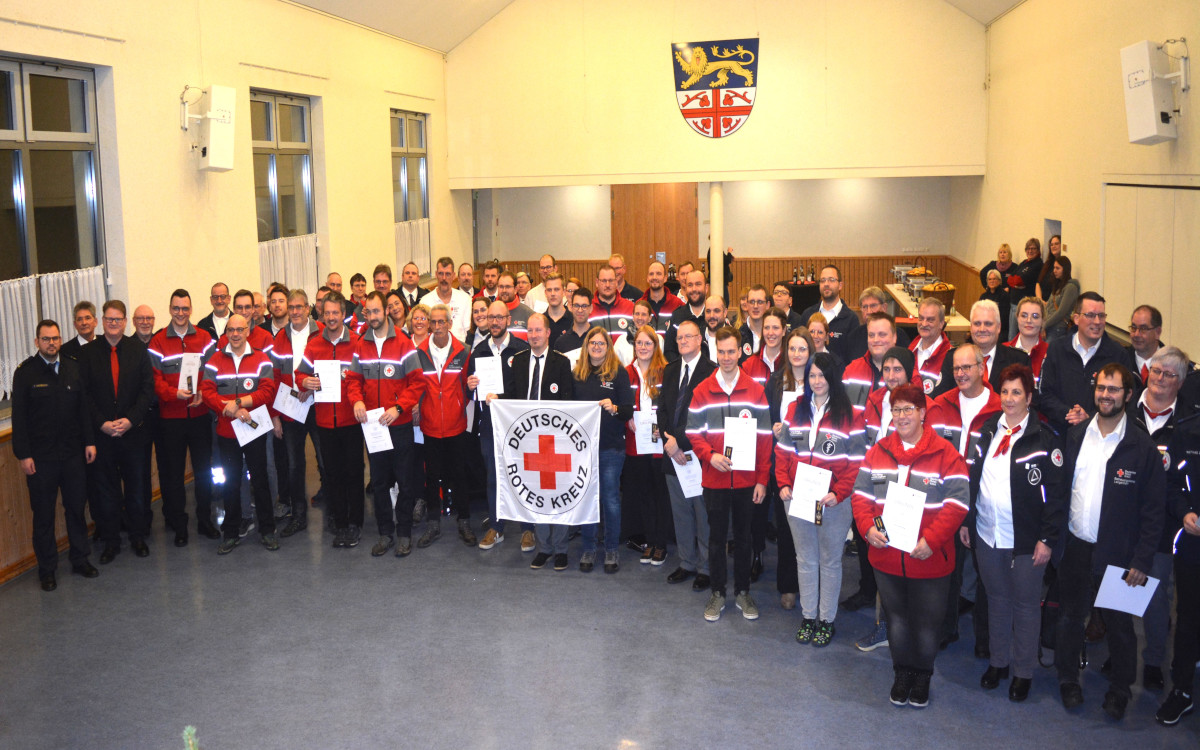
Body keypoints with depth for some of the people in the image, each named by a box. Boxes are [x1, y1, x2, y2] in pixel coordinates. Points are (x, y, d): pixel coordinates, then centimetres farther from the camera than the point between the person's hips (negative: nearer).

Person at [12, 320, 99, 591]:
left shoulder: (74, 368, 6)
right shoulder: (25, 373, -5)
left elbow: (84, 408, 10)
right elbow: (19, 416, -6)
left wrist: (89, 441, 4)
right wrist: (23, 454, -10)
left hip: (72, 453, 3)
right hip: (40, 457, -3)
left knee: (76, 507, 11)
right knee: (43, 514, 6)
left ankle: (80, 560, 24)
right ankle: (47, 569, 16)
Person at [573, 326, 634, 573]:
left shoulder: (619, 372, -2)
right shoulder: (578, 373, 8)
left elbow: (629, 410, -6)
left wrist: (614, 408, -27)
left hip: (611, 446, -3)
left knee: (611, 498, 4)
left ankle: (612, 549, 15)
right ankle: (588, 548, 20)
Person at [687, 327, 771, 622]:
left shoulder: (755, 390, 0)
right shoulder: (702, 391, 1)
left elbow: (764, 436, 1)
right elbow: (693, 432, 2)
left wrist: (762, 479, -3)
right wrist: (710, 455, -17)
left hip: (746, 479, 0)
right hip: (714, 479, 0)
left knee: (743, 536, 10)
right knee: (716, 536, 9)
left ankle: (742, 591, 24)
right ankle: (718, 592, 21)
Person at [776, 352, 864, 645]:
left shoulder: (849, 414, -5)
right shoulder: (795, 409, 7)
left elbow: (856, 462, -7)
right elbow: (783, 451, 9)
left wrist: (838, 493, -18)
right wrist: (783, 484, -4)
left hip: (834, 501, -3)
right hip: (797, 499, 4)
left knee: (829, 560, 8)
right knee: (805, 559, 14)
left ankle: (827, 619, 20)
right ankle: (808, 616, 26)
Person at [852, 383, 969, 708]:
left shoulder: (945, 454, -8)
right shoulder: (878, 451, 5)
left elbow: (957, 503, -12)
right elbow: (861, 494, 7)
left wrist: (931, 539, -20)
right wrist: (868, 527, -9)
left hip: (929, 560, -3)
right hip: (887, 557, 3)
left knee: (926, 625, 10)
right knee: (896, 620, 16)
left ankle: (922, 675, 34)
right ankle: (902, 672, 37)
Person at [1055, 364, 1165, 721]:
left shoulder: (1142, 447, -11)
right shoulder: (1074, 435, -1)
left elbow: (1154, 511, -9)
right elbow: (1059, 489, 3)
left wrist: (1142, 561, -11)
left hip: (1117, 554, -3)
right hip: (1075, 547, 3)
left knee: (1119, 624, 13)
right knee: (1070, 617, 17)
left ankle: (1119, 690, 33)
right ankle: (1068, 678, 37)